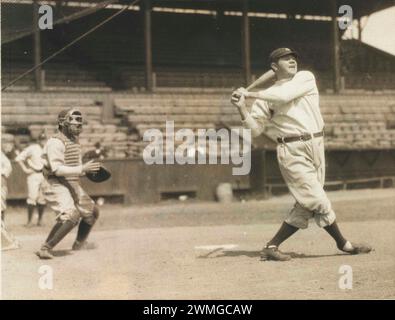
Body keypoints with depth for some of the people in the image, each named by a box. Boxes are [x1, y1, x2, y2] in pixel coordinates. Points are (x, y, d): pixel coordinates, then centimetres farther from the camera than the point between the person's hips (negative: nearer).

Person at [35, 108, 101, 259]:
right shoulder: (56, 142, -17)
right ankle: (45, 249, -24)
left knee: (91, 213, 18)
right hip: (58, 185, -10)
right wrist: (82, 169, -31)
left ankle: (78, 246, 34)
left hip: (74, 184, 10)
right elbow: (57, 169, -26)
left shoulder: (74, 140, 13)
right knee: (70, 215, -29)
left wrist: (88, 169, 4)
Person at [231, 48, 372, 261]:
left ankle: (271, 247, 11)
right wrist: (242, 109, -14)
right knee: (318, 202, -7)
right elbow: (255, 130, 1)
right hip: (292, 152, -4)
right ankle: (343, 244, 10)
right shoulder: (266, 97, 5)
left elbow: (285, 95, -10)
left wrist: (251, 94, -9)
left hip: (316, 147, 4)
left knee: (306, 206, 4)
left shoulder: (306, 78, 8)